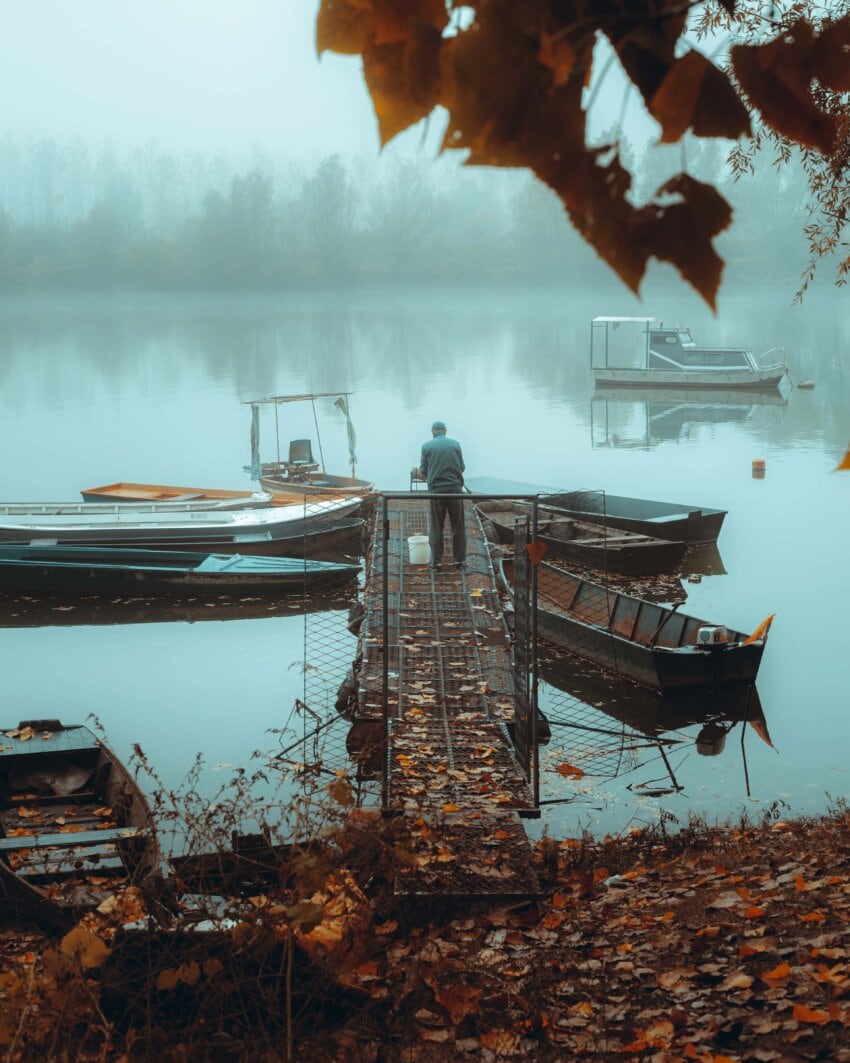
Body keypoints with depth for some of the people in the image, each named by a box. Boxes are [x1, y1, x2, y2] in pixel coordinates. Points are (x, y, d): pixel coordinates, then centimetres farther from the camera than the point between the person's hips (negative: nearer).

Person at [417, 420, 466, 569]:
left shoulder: (427, 446, 1)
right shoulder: (455, 444, 4)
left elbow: (422, 472, 2)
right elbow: (462, 467, 10)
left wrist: (426, 476, 25)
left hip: (436, 490, -1)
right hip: (455, 488, 1)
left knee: (435, 528, 5)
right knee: (458, 527, 7)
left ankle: (436, 561, 4)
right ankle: (459, 560, 8)